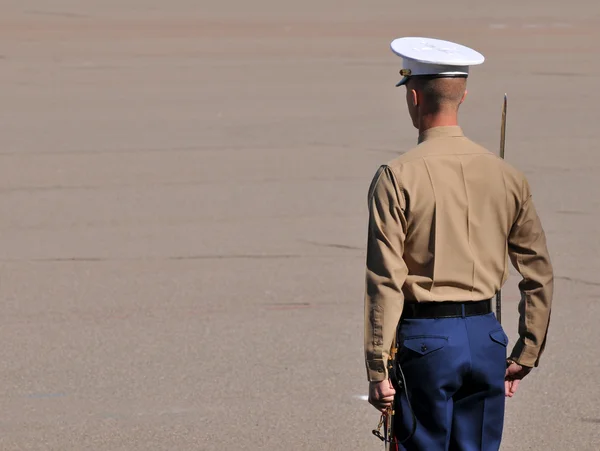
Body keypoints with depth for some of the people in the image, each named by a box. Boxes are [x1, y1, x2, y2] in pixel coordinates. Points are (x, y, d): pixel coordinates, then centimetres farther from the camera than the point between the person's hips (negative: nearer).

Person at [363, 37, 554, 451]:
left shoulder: (397, 178, -10)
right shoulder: (507, 176, 5)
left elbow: (385, 282, -12)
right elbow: (540, 276, 8)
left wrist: (377, 370, -8)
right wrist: (526, 356, 17)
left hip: (425, 339, -4)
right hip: (486, 338, 4)